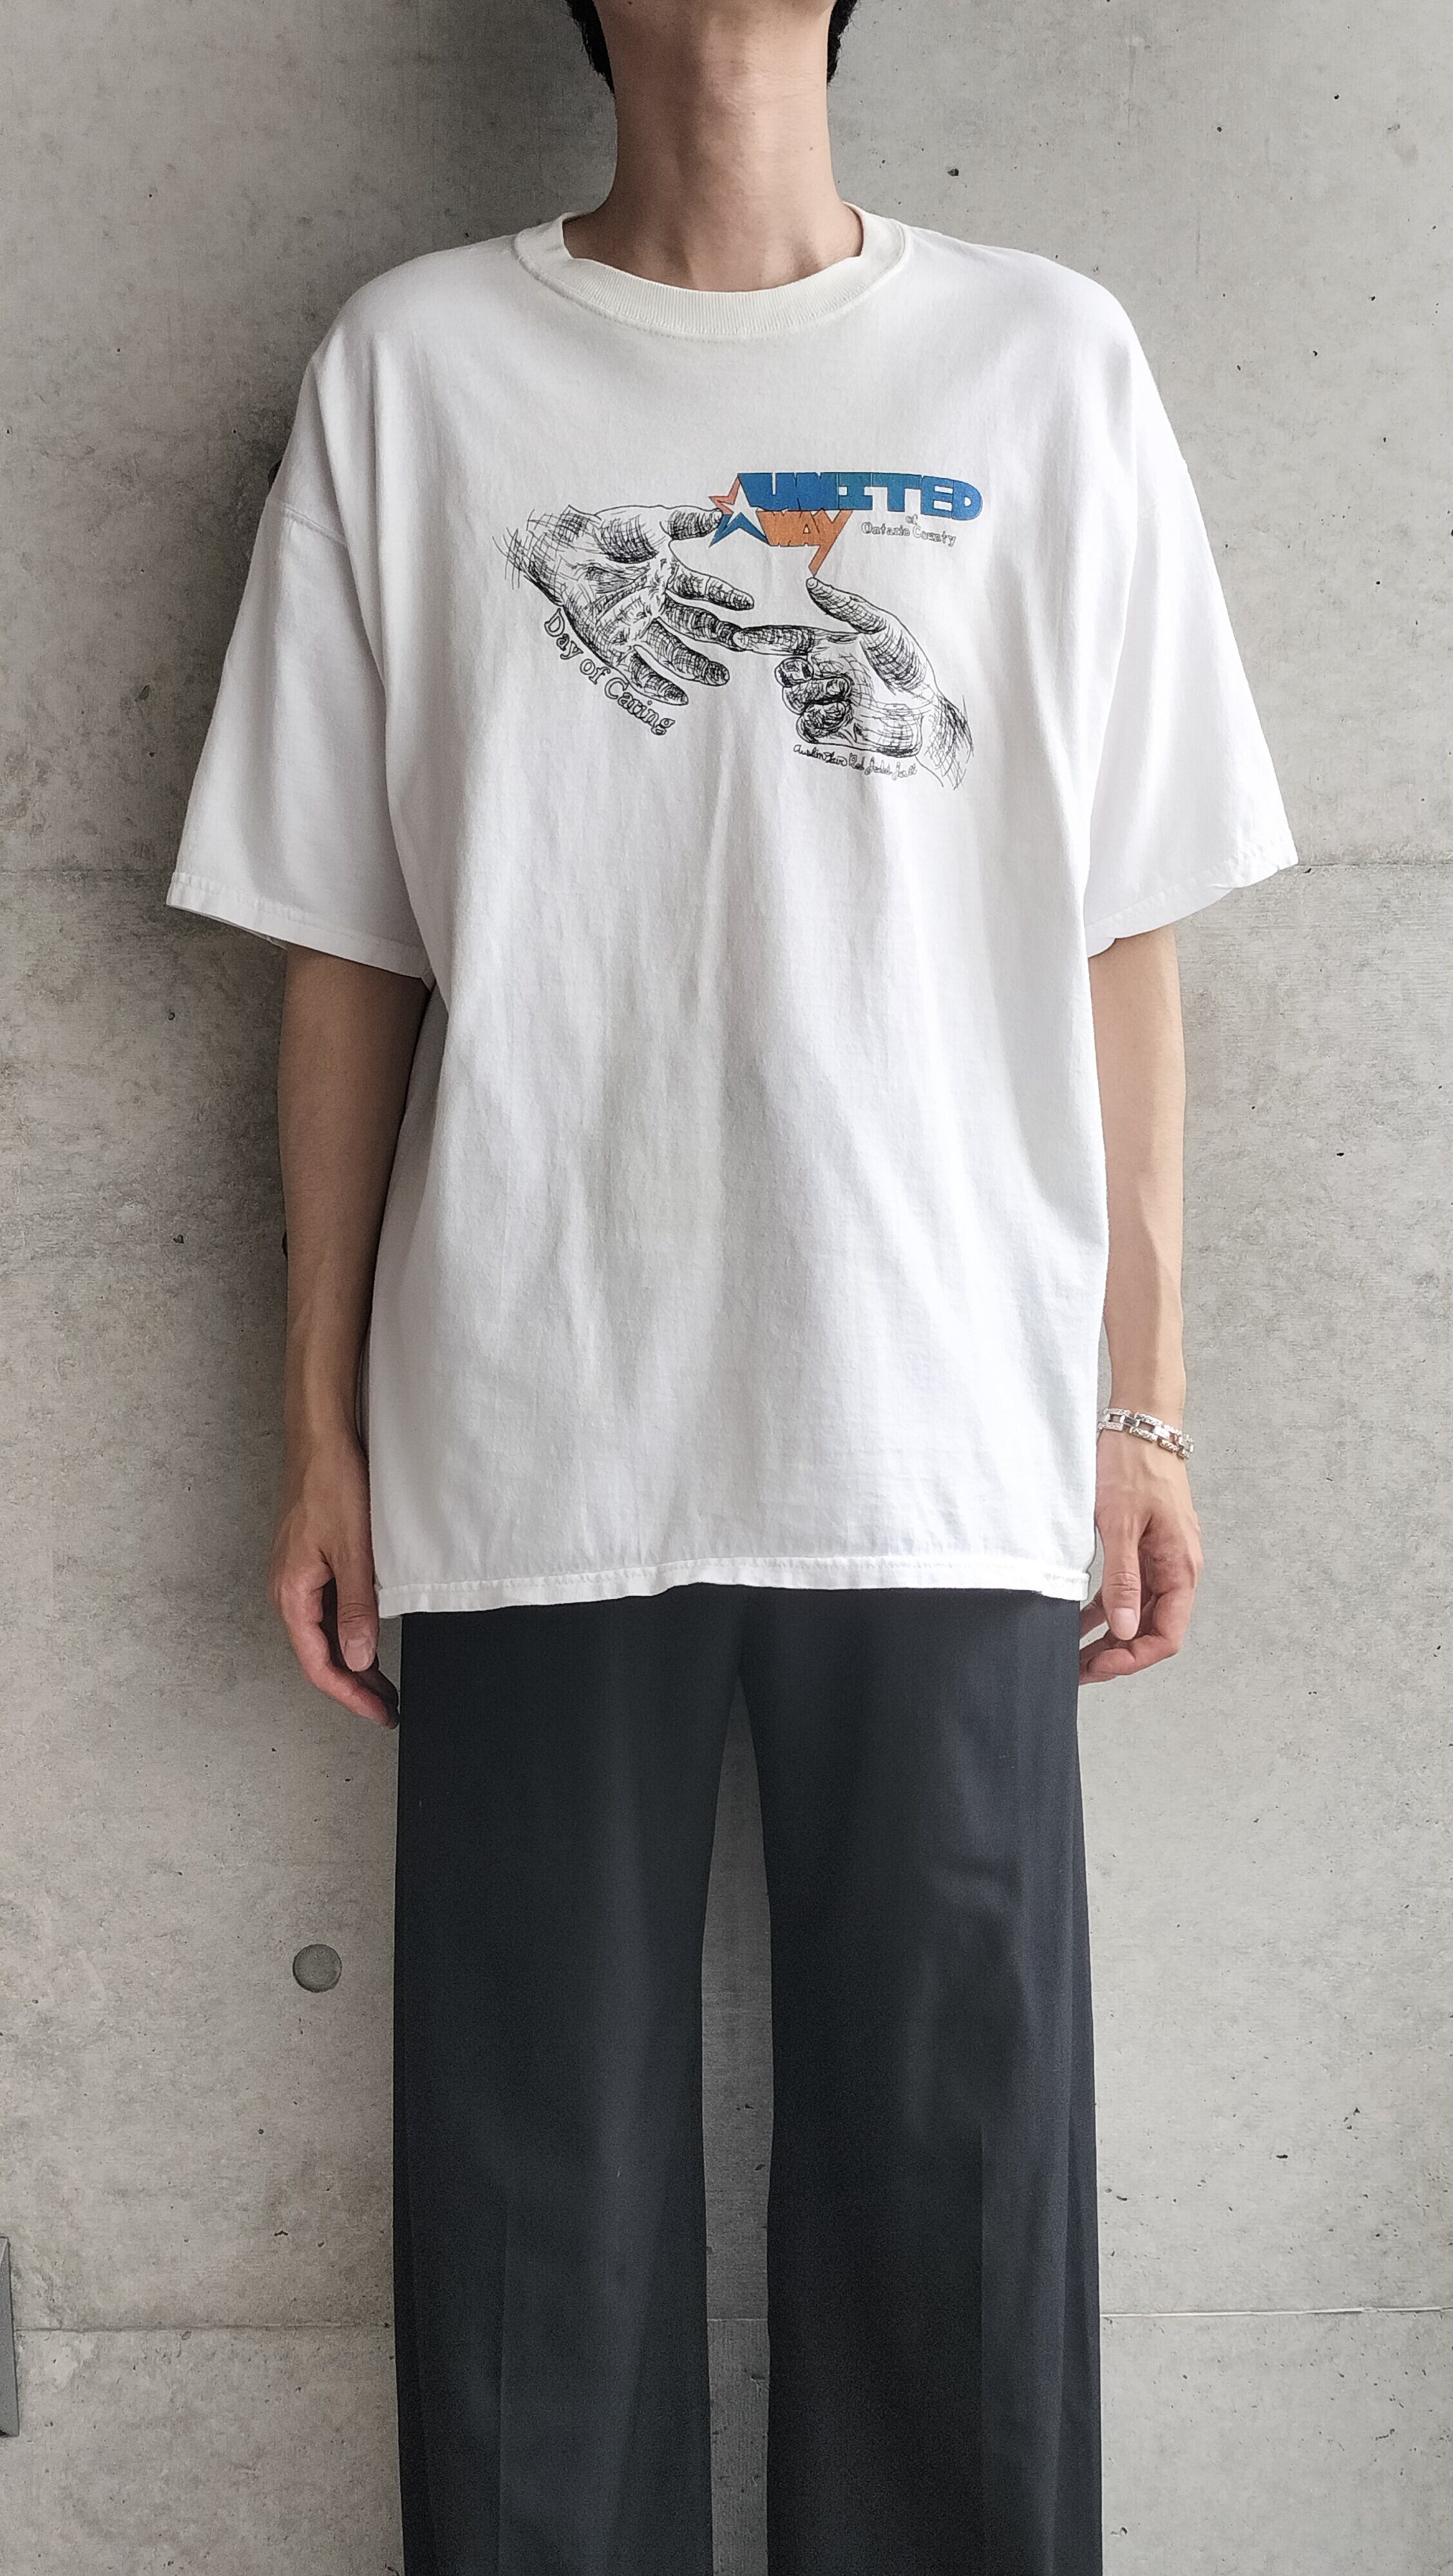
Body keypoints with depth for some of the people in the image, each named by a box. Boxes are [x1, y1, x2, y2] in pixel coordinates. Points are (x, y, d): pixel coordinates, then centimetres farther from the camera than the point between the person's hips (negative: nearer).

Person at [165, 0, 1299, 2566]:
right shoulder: (413, 368, 5)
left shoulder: (1049, 363, 6)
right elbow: (345, 947, 6)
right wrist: (324, 1432, 5)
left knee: (960, 2175, 7)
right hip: (532, 1446, 0)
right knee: (538, 2197, 8)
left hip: (951, 1446, 1)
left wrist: (1145, 1409, 4)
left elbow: (1119, 938, 7)